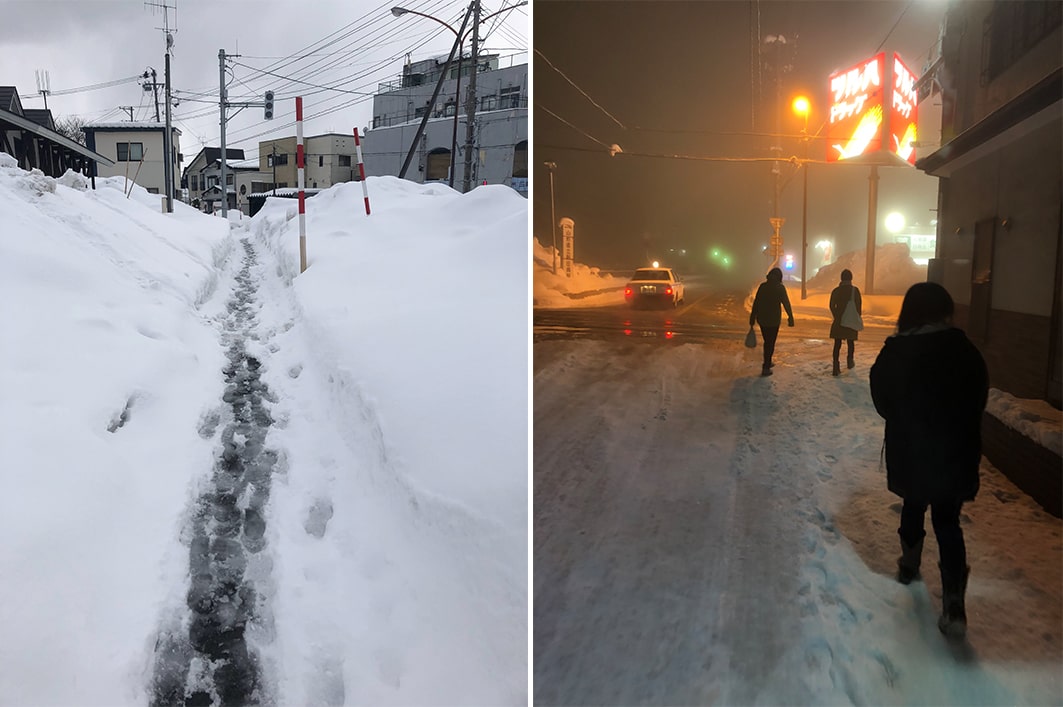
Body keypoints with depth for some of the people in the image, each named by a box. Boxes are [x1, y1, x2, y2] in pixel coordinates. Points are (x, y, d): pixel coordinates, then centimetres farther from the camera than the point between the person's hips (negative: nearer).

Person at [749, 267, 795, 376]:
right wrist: (791, 318, -9)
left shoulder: (762, 286, 2)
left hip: (762, 319, 4)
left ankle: (768, 363, 34)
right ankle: (766, 368, -1)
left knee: (767, 341, 21)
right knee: (770, 343, 3)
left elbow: (756, 303, 3)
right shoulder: (780, 287, -10)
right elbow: (786, 303, -14)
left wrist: (752, 318, 9)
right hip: (773, 320, -4)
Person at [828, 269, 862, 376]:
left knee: (837, 343, 0)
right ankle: (850, 361, 35)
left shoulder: (836, 291, -1)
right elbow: (859, 306, -5)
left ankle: (836, 367, -10)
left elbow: (832, 306, 1)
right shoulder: (855, 290, -6)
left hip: (838, 321, 1)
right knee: (851, 341, 19)